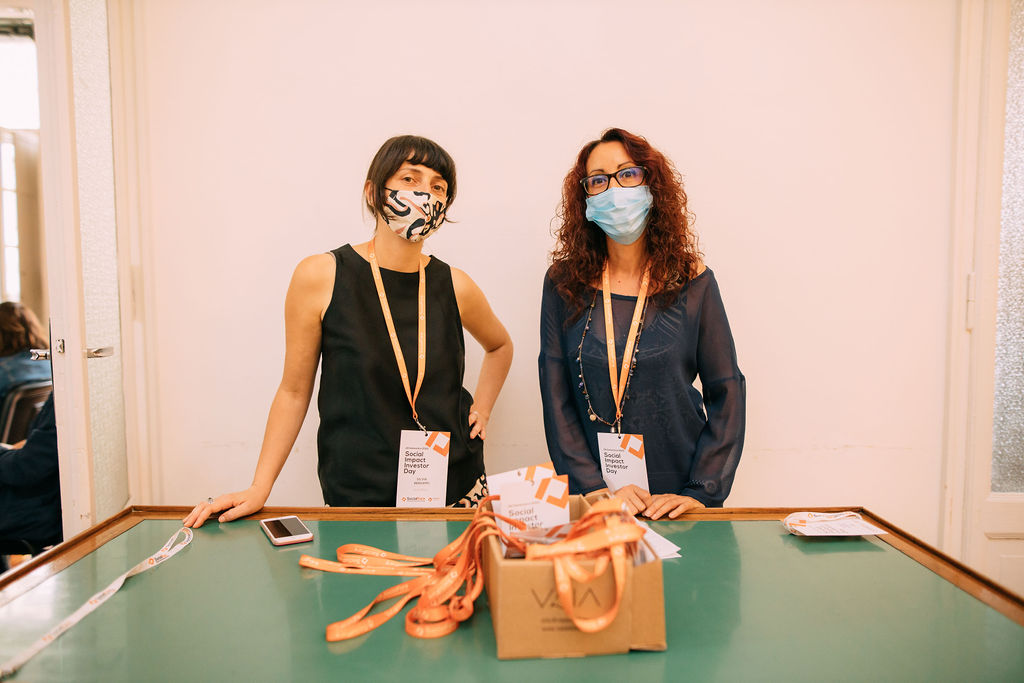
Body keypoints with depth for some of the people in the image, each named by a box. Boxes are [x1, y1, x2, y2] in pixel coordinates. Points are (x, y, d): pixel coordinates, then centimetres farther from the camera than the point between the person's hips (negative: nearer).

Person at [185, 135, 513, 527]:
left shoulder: (454, 287, -2)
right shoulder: (320, 277, -9)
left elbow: (500, 346, 20)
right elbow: (294, 391, -1)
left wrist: (482, 409, 7)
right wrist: (259, 489, -3)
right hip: (357, 500, -2)